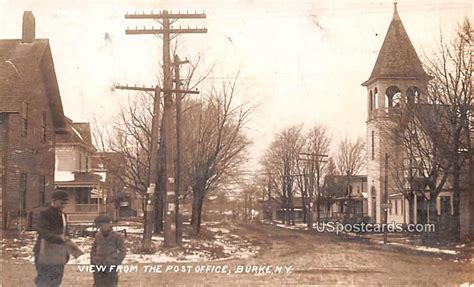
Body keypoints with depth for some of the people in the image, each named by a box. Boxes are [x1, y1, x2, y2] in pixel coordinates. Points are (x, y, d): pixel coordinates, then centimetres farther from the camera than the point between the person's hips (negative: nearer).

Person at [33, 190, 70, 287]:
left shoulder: (63, 215, 16)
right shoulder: (44, 214, -8)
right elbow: (42, 231, -22)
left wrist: (66, 252, 17)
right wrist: (58, 237, -36)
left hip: (59, 254, 7)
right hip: (46, 253, -7)